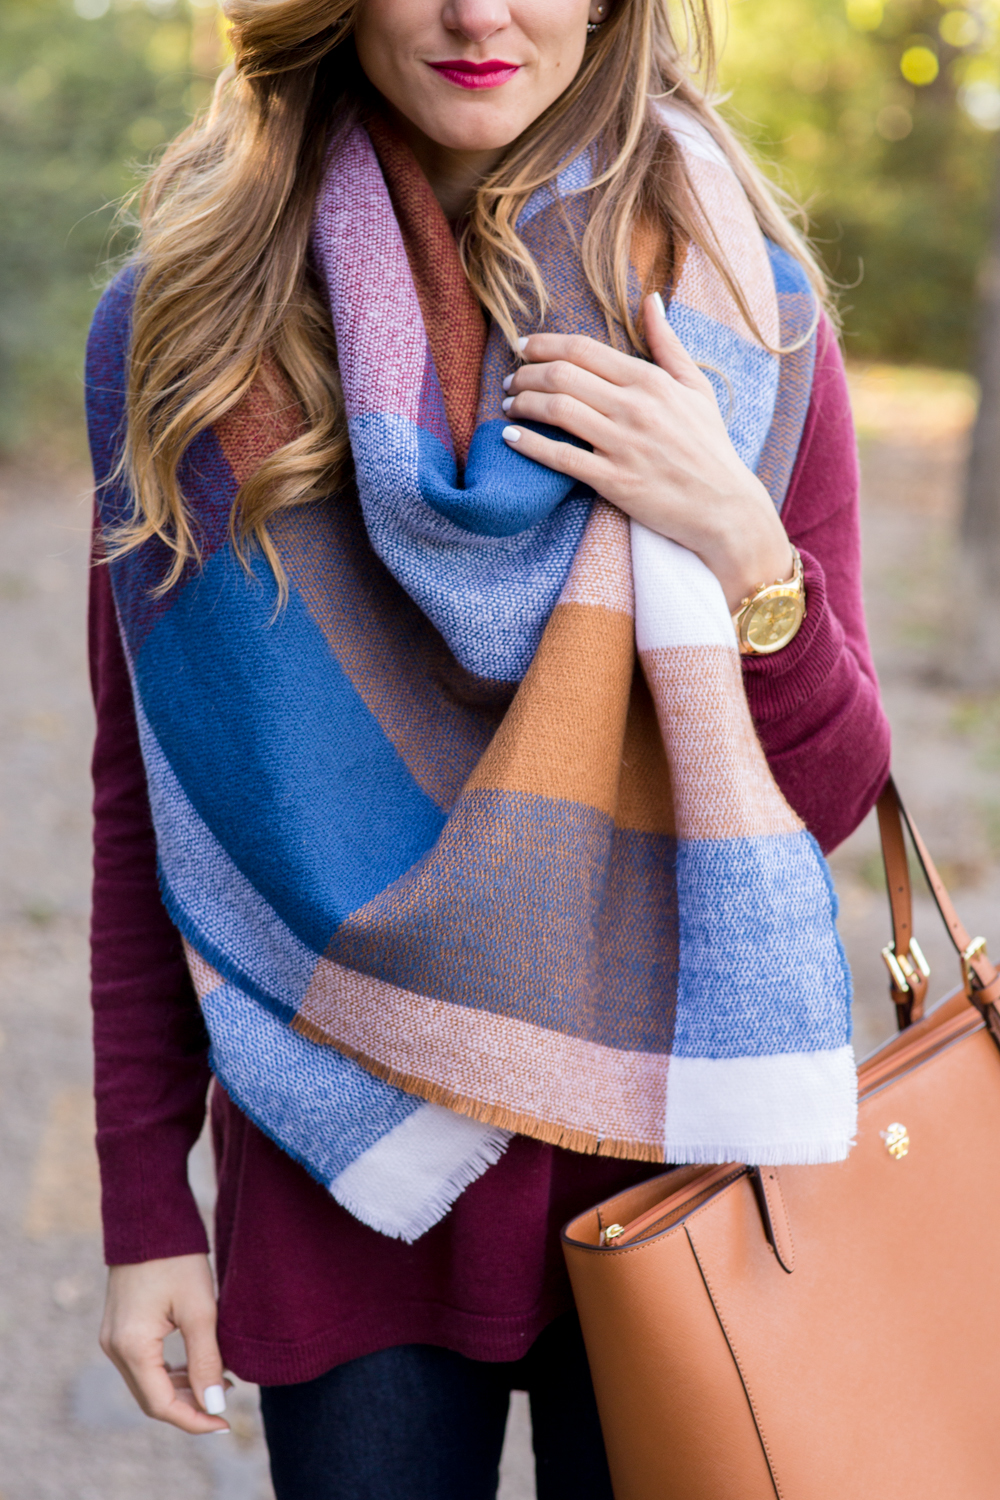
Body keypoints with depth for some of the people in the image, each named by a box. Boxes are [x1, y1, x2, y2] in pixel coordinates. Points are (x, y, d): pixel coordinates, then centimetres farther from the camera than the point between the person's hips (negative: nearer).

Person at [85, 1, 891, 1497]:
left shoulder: (743, 311, -3)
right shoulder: (192, 320, -3)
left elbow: (831, 796, -1)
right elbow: (144, 796, 0)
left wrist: (744, 555, -19)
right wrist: (146, 1197, 1)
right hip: (345, 1181, 0)